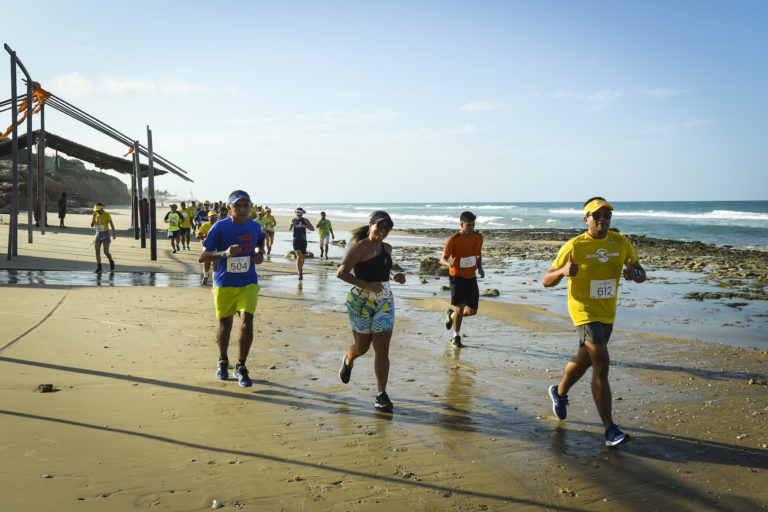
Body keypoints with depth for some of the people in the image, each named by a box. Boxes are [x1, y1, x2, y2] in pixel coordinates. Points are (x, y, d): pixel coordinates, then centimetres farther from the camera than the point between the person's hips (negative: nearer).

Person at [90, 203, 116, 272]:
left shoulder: (107, 215, -8)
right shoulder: (95, 215, 5)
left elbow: (112, 225, -10)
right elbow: (92, 225, 0)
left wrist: (114, 233, -22)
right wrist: (93, 216, -12)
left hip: (106, 235, -4)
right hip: (98, 235, 4)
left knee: (106, 252, -11)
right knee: (97, 252, -4)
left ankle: (111, 262, 19)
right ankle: (99, 268, 2)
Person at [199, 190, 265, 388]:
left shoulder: (255, 227, 2)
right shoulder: (219, 227, -10)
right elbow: (202, 257, -10)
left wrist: (260, 254, 3)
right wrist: (224, 254, -28)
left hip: (248, 284, 2)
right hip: (224, 284, -1)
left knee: (247, 324, -14)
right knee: (225, 326, 10)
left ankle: (241, 367, 5)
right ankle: (222, 362, 38)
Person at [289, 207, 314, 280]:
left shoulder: (305, 220, 2)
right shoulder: (293, 220, 3)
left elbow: (313, 229, 1)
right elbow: (289, 229, 16)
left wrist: (306, 226, -18)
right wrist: (290, 227, -9)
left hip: (303, 241, 2)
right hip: (296, 240, -2)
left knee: (302, 257, 14)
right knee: (298, 256, -18)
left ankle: (301, 268, 43)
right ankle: (300, 274, -23)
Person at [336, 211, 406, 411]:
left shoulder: (387, 248, 11)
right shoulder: (360, 247, -10)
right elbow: (341, 273, -15)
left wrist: (395, 277, 6)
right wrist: (366, 285, -25)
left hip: (384, 302, 5)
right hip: (361, 302, -5)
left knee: (382, 349, -5)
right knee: (362, 347, 11)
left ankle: (382, 395, -1)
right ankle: (348, 360, 47)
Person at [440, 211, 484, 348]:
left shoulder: (478, 237, 0)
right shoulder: (453, 240, -15)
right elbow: (442, 259, -10)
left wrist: (480, 267, -1)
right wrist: (449, 264, -34)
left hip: (471, 277, 5)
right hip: (457, 276, -5)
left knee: (472, 311, 7)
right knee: (460, 308, -9)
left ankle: (451, 314, 36)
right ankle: (456, 337, 10)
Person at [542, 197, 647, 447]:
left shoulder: (620, 242, 2)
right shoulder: (574, 246, -11)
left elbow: (641, 274, 9)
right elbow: (546, 281, -7)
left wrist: (634, 274, -16)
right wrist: (563, 271, -30)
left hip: (608, 313, 6)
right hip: (584, 311, -6)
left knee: (584, 360, 21)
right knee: (601, 363, -16)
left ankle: (559, 393, 49)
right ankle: (610, 429, -12)